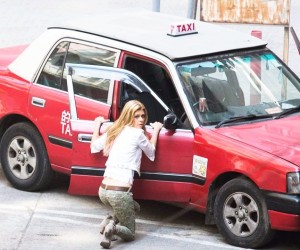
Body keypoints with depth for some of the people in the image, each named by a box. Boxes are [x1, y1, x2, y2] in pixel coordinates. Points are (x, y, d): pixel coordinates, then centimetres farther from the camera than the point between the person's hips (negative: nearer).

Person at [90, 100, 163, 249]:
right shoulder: (137, 134, -5)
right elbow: (151, 154, 11)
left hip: (103, 190, 7)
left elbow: (94, 147, 28)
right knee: (129, 234, 10)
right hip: (120, 192, -7)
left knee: (134, 207, 33)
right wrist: (156, 130, 23)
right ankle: (113, 228, -22)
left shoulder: (114, 131, 14)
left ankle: (109, 221, 6)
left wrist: (98, 123, 40)